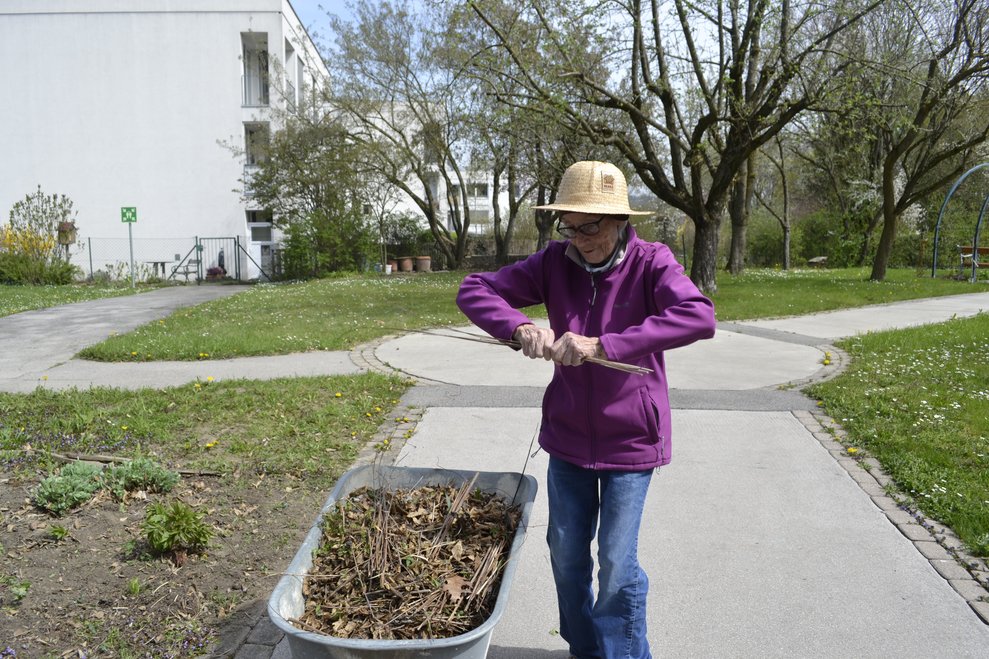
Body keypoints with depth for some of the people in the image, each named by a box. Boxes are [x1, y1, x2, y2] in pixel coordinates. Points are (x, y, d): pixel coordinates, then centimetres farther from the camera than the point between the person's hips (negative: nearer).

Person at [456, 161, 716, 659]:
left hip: (630, 440, -3)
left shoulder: (650, 262, -15)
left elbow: (699, 317, -32)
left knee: (616, 565, 3)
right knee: (566, 554, 16)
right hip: (568, 436, 4)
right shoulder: (555, 262, -7)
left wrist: (602, 345, -39)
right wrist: (520, 327, -28)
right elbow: (474, 290, -7)